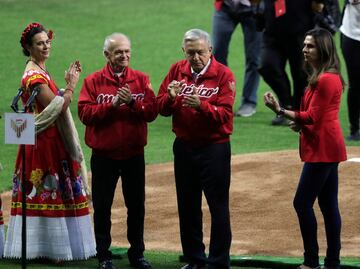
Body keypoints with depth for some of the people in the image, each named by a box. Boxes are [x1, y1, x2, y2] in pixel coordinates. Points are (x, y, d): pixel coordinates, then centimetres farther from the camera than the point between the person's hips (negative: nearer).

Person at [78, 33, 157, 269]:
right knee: (102, 205, 4)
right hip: (104, 154, -2)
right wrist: (112, 104, -20)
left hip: (134, 154, 2)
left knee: (136, 205, 9)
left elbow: (152, 111, -4)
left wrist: (132, 102, -20)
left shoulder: (141, 80, 4)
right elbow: (85, 113, -11)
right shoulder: (93, 81, -1)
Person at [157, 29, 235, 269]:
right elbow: (161, 108, 2)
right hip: (184, 147, 5)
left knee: (218, 206, -3)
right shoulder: (177, 71, 5)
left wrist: (201, 105, -34)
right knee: (187, 205, 12)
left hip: (214, 148, -5)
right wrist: (171, 97, -19)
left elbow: (224, 114, -18)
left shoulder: (223, 75, -9)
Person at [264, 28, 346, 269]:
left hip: (322, 149, -11)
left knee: (302, 203, -8)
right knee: (328, 205, 11)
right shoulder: (321, 77, 16)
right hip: (326, 149, 11)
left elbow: (312, 117, -19)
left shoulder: (327, 80, -18)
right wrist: (300, 123, 7)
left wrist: (280, 111, -18)